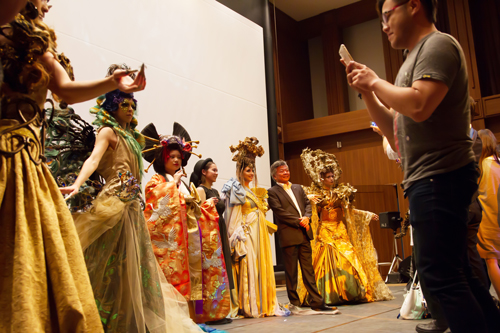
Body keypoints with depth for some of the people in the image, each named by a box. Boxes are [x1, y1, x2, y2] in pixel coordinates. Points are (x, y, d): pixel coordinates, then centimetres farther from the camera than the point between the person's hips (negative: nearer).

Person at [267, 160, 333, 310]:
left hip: (304, 234, 5)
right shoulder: (272, 192, -2)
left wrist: (307, 217, -8)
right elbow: (280, 212, -10)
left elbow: (307, 203, 12)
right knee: (291, 272, 4)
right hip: (289, 236, -5)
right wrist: (299, 222, -11)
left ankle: (316, 302, 12)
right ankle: (295, 303, 14)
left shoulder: (298, 188, 18)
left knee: (308, 269, 8)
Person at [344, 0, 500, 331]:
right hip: (430, 181, 10)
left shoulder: (438, 44, -6)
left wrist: (375, 82, -9)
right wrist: (365, 90, 11)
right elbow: (395, 132, 19)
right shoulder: (416, 58, 22)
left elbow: (419, 106, -24)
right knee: (455, 273, 15)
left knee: (441, 275, -10)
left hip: (440, 177, -10)